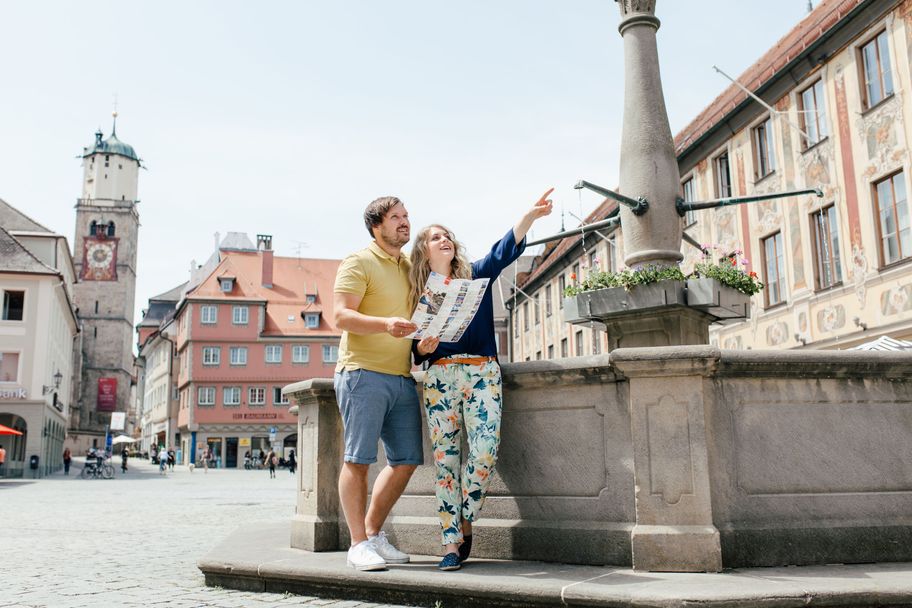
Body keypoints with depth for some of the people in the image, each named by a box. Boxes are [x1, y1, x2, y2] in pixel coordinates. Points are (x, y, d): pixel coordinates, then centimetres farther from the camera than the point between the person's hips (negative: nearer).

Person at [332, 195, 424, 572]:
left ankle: (374, 534, 20)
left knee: (406, 460, 7)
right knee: (358, 459, -4)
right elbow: (342, 316, -13)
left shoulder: (410, 268, 19)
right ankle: (358, 545, 3)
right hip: (363, 372, -7)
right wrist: (386, 324, -28)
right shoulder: (358, 263, -2)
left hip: (402, 377, 7)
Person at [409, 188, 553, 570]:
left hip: (483, 372, 0)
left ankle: (465, 523, 10)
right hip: (440, 375, 0)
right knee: (445, 457, -3)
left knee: (485, 450, -13)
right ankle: (451, 543, 3)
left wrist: (530, 216, -19)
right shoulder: (420, 293, 15)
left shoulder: (476, 275, 15)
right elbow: (416, 350, 13)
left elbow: (505, 250, -4)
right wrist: (423, 345, -11)